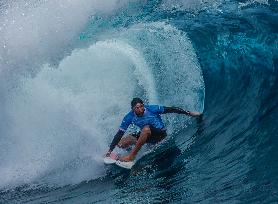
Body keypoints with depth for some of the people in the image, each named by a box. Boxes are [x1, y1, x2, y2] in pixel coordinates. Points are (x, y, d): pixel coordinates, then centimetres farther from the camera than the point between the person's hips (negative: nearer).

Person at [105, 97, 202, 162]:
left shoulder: (151, 109, -22)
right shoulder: (129, 117, -15)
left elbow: (171, 109, -17)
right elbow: (120, 133, -13)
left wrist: (190, 113, -17)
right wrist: (110, 150, -18)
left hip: (160, 134, -4)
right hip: (146, 135, 4)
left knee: (146, 128, -39)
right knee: (121, 144, -10)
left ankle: (132, 155, -30)